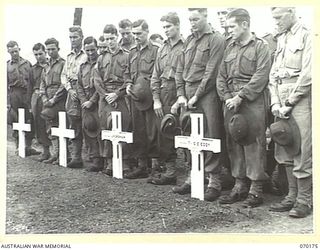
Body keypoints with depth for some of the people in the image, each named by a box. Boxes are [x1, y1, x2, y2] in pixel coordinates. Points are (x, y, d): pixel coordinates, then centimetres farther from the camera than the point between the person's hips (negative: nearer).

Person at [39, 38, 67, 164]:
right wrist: (44, 99, 1)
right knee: (50, 129, 8)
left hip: (59, 101, -7)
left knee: (59, 127, -10)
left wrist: (53, 99, -13)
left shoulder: (63, 64, -4)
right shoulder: (46, 67, 19)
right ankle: (54, 154, 14)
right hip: (48, 101, 7)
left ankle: (61, 155, -2)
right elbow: (42, 85, 18)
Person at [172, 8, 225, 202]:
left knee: (210, 139, -5)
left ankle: (214, 182, 1)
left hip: (207, 95, -6)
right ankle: (193, 178, 18)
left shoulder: (216, 40, -3)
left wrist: (196, 96, -12)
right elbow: (180, 70, 16)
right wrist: (181, 94, 5)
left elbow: (211, 72, -10)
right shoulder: (189, 41, 18)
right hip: (188, 95, 6)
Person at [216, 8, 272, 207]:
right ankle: (239, 186, 17)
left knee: (254, 144, -5)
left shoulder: (260, 47, -1)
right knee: (234, 144, 7)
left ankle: (256, 190, 2)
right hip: (231, 102, 6)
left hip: (252, 103, -6)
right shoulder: (230, 48, 17)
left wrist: (240, 97, -15)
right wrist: (227, 97, 0)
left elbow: (260, 77, -11)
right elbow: (221, 77, 15)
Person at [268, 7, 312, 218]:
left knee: (301, 151, -5)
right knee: (284, 152, 9)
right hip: (282, 101, 7)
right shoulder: (281, 40, 18)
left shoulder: (307, 36, -4)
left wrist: (289, 103, -12)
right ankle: (292, 195, 19)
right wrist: (275, 102, 3)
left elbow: (307, 74, -12)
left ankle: (305, 199, 6)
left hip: (300, 99, -7)